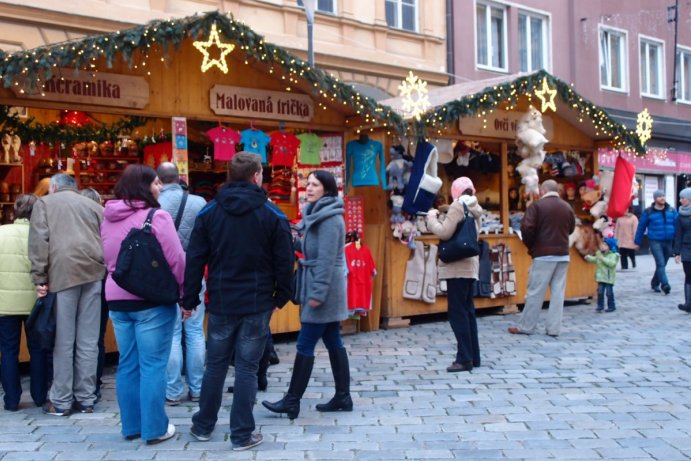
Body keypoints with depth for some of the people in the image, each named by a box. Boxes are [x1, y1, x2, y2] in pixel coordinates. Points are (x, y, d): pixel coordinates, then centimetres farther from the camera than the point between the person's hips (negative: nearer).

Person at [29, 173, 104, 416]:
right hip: (93, 272, 3)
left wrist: (39, 277, -2)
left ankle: (61, 401, 8)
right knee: (88, 340, 6)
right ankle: (86, 399, 11)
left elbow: (39, 240, 0)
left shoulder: (44, 203, 14)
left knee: (63, 340, 3)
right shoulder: (93, 205, 24)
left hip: (63, 273, -3)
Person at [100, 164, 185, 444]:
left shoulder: (107, 218, 8)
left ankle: (131, 426, 21)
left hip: (117, 298, 7)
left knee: (128, 364, 13)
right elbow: (176, 260, -14)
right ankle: (154, 429, 7)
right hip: (152, 299, -7)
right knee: (152, 366, 0)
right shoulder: (156, 217, -14)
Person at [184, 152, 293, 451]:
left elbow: (194, 259, 0)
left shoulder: (209, 212, 1)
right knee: (247, 368, 4)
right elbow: (284, 261, -3)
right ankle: (242, 434, 8)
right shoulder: (272, 214, -4)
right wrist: (282, 296, 9)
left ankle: (203, 426, 26)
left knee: (215, 365, 15)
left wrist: (190, 299, 6)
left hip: (221, 302, 2)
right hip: (257, 303, -2)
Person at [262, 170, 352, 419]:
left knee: (305, 345, -4)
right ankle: (343, 397, 17)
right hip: (322, 288, 10)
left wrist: (318, 293, -23)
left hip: (323, 289, -10)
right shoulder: (318, 213, 15)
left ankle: (292, 401, 4)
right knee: (333, 342, 11)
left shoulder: (330, 219, -16)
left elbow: (327, 259, -21)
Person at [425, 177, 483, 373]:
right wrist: (441, 218, 14)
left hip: (457, 266, -9)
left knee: (457, 313, -6)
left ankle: (464, 358, -6)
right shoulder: (474, 208, 14)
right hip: (469, 265, 9)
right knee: (467, 311, 13)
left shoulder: (458, 205, -11)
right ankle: (474, 357, 17)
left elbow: (445, 233, -16)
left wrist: (432, 218, 0)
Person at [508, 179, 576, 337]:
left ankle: (526, 326, 8)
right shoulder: (567, 207, 9)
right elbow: (571, 229, 19)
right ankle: (554, 328, 8)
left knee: (535, 292, 1)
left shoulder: (537, 205, -7)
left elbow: (526, 227, -15)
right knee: (558, 292, 6)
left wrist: (530, 245, 0)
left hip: (544, 255, -5)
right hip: (563, 254, 5)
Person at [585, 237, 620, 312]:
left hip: (609, 278, -5)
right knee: (600, 292, 5)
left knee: (609, 292, 1)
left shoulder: (613, 255, -11)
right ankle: (600, 306, 13)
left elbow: (612, 263, -26)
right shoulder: (599, 253, 8)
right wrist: (589, 257, 6)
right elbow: (595, 260, 23)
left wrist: (603, 258, -27)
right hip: (601, 277, 5)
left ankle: (611, 306, 14)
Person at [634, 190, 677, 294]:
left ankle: (655, 283, 27)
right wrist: (637, 241, 7)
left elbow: (677, 226, 4)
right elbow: (641, 227, 5)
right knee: (660, 263, -16)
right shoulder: (648, 212, -1)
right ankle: (665, 284, -22)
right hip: (655, 242, -4)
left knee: (662, 265, 12)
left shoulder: (672, 211, 7)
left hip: (668, 242, 4)